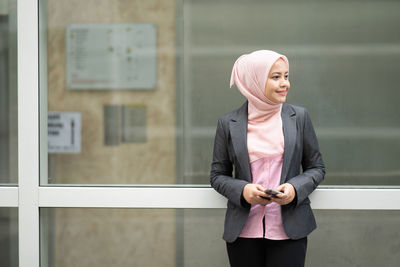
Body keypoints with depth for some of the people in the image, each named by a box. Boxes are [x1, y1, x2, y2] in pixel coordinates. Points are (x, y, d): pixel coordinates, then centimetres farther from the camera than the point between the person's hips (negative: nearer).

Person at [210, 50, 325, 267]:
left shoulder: (299, 117, 5)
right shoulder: (228, 123, 3)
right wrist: (242, 191, -11)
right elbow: (217, 174, 8)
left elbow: (317, 168, 10)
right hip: (244, 231, 0)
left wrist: (295, 188, -10)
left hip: (289, 231, 0)